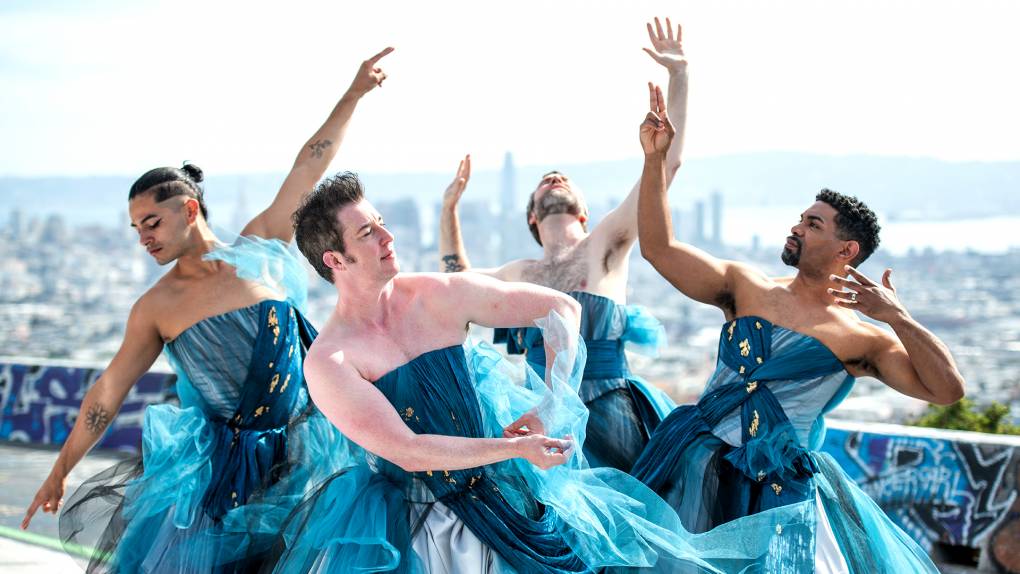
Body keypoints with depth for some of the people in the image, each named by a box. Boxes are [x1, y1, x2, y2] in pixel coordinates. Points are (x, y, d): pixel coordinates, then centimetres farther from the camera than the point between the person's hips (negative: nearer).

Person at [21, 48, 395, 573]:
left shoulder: (259, 248, 0)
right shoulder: (155, 308, -2)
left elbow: (308, 167, 2)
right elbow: (107, 391, 4)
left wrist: (354, 93, 3)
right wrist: (60, 472, 6)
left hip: (302, 454, 1)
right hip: (217, 465, -1)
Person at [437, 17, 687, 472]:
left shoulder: (604, 245, 4)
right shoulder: (521, 273, 18)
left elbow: (667, 163, -2)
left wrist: (679, 75, -4)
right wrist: (449, 206, 32)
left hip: (608, 415, -4)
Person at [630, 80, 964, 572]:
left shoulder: (866, 339, 1)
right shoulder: (746, 287, 9)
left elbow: (948, 390, -9)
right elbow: (658, 248, 4)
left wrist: (897, 318, -18)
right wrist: (655, 159, -4)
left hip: (782, 489, -2)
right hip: (700, 467, 2)